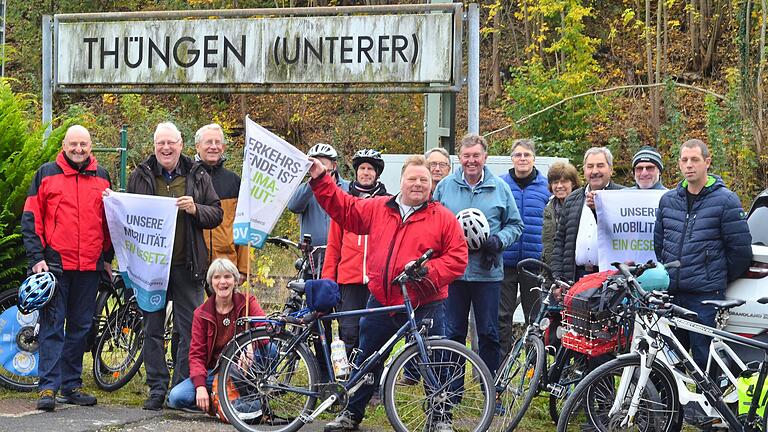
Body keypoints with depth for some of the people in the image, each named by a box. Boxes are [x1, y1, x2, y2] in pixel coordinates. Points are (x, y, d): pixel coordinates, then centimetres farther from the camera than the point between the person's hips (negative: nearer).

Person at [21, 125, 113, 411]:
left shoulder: (101, 177, 12)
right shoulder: (46, 174, 3)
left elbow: (110, 220, 19)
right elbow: (30, 219, 0)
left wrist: (107, 258, 15)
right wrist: (36, 257, -8)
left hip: (90, 267, 4)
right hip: (55, 264, -4)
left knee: (80, 327, 9)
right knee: (52, 324, -6)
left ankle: (72, 386, 17)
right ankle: (48, 387, -7)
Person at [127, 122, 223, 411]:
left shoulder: (198, 176, 7)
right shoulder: (140, 176, 8)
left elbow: (216, 214, 7)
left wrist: (195, 209, -13)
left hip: (187, 265, -1)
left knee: (189, 330, 1)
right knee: (152, 328, 4)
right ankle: (157, 390, 11)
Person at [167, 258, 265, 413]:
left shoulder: (247, 303, -1)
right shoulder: (201, 313, 1)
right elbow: (196, 354, -4)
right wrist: (200, 387, -22)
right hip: (212, 373, 1)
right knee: (176, 397, -24)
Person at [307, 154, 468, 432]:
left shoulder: (443, 218, -2)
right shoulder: (377, 208, 8)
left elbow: (457, 257, -6)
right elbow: (344, 209, 12)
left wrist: (428, 272, -19)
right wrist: (321, 180, 5)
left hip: (424, 306, -3)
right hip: (380, 304, 3)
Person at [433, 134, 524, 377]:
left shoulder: (499, 188, 6)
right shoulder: (445, 186, 8)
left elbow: (515, 225, 11)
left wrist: (498, 241, -8)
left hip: (487, 272, -1)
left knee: (488, 333, 3)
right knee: (453, 332, 4)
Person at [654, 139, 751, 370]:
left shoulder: (725, 200, -3)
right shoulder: (668, 199, 13)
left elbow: (740, 249, -3)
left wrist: (720, 279, 4)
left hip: (706, 296, -5)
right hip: (671, 294, 5)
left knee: (705, 358, -4)